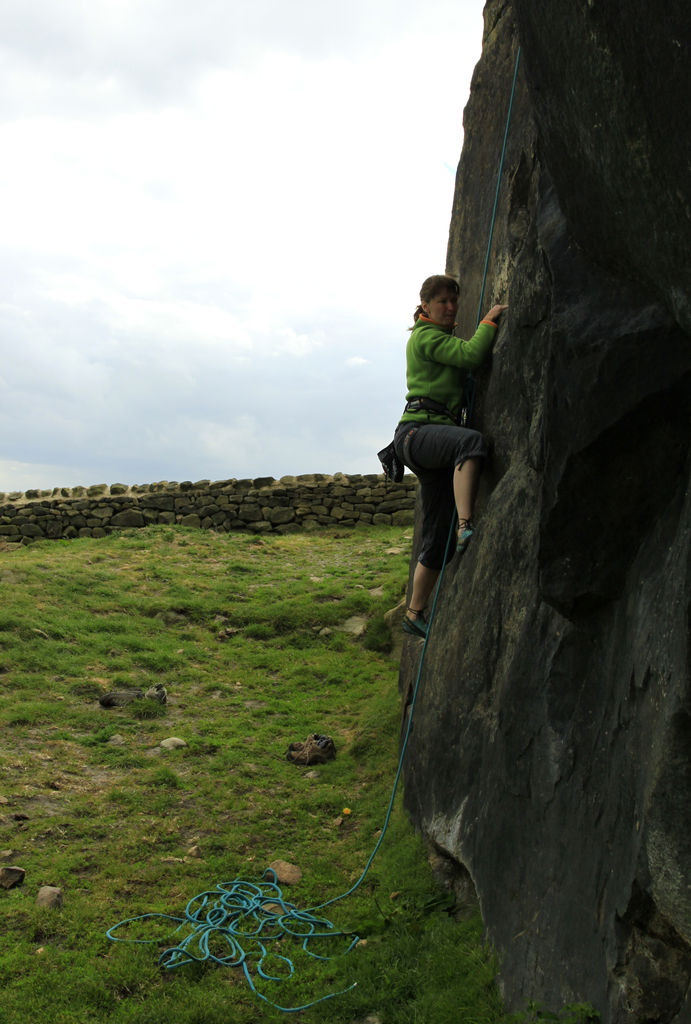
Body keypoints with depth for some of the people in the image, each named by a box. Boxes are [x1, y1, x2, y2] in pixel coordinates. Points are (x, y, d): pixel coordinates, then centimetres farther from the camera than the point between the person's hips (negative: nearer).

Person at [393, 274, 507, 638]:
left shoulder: (445, 337, 26)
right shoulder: (425, 336, -2)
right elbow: (470, 355, -15)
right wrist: (489, 320, -3)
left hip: (439, 434, 9)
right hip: (417, 431, -9)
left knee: (437, 537, 5)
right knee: (472, 440, -42)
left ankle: (414, 614, 13)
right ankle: (466, 528, -51)